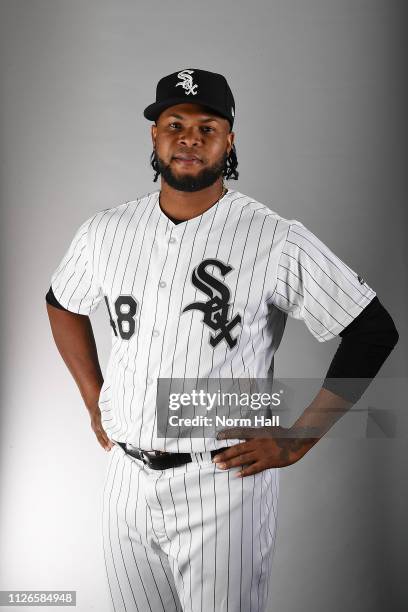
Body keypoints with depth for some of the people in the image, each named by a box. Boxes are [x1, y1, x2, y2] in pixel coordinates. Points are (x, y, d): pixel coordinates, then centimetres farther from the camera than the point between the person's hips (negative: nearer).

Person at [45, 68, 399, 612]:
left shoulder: (276, 240, -12)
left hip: (224, 483, -4)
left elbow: (375, 332, -9)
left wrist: (297, 440, -10)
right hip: (127, 480, 5)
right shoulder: (105, 231, 2)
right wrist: (95, 404, 12)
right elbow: (62, 305, 20)